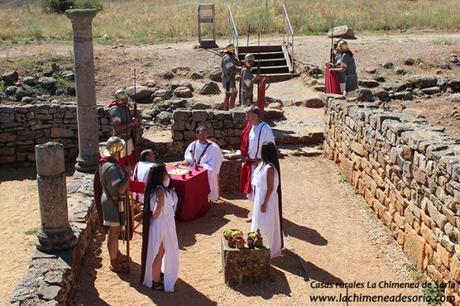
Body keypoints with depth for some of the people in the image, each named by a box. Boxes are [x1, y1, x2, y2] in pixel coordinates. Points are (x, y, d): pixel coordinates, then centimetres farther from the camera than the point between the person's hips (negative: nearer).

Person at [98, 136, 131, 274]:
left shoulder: (106, 163, 4)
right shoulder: (112, 168, -29)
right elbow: (121, 189, -36)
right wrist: (128, 174, -28)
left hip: (110, 200, 10)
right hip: (114, 203, -10)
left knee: (116, 231, 25)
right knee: (114, 233, 3)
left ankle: (117, 254, 42)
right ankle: (114, 263, 17)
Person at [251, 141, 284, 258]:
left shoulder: (269, 168, -27)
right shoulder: (263, 164, 2)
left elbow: (270, 188, -23)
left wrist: (265, 203, -19)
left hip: (266, 200, -9)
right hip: (260, 198, 9)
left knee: (266, 225, 4)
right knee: (261, 223, 22)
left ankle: (269, 250, 19)